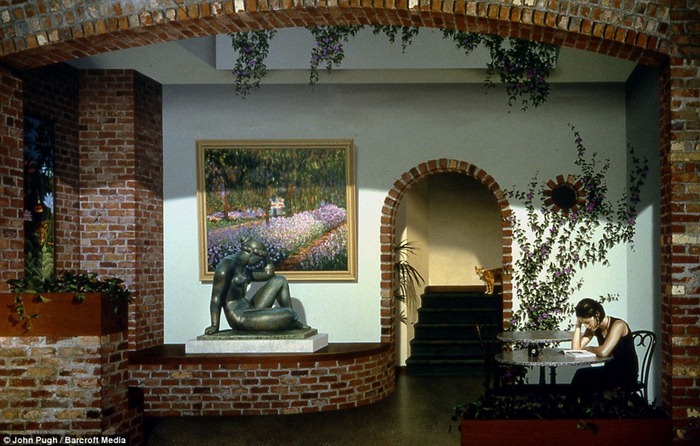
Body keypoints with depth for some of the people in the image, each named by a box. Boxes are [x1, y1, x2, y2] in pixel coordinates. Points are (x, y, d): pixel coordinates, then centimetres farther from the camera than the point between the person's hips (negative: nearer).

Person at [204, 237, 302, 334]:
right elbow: (216, 297, -18)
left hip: (249, 308, 10)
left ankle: (291, 323, 12)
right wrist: (215, 326, -20)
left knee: (280, 281, 12)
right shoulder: (227, 265, -16)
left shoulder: (244, 266, 11)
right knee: (290, 315, -20)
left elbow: (269, 273, 13)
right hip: (239, 317, -10)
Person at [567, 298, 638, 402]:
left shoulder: (617, 325, -18)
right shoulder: (594, 327, 5)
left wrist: (587, 348, -12)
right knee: (582, 375, -19)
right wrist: (578, 324, -6)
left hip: (626, 375, -7)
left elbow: (603, 352, -31)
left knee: (582, 375, -22)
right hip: (611, 371, 7)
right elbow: (576, 348, -2)